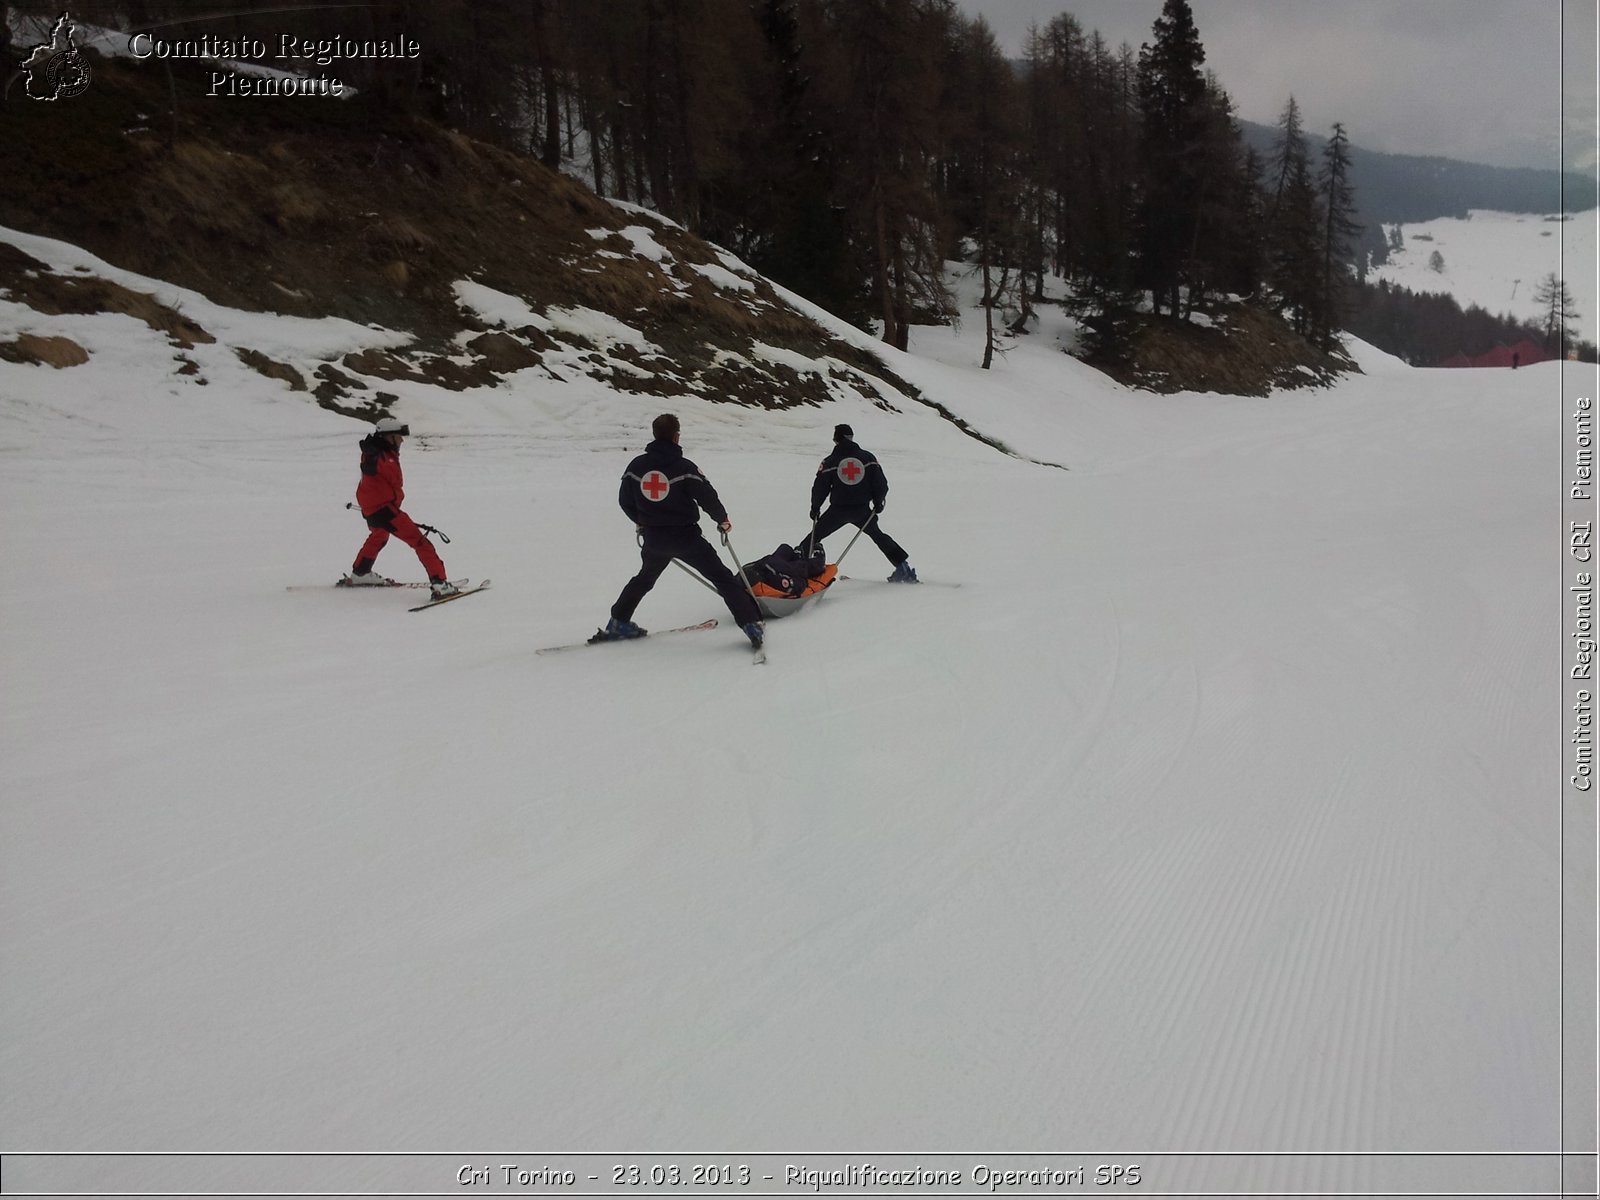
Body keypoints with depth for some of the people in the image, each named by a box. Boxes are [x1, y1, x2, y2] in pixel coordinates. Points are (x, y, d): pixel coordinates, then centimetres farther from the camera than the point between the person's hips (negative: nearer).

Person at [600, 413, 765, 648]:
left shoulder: (636, 466, -2)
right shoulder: (684, 468, -15)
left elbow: (625, 500, 9)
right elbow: (707, 496, -12)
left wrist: (640, 521, 28)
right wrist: (722, 520, 7)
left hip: (653, 538, 5)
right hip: (685, 536, -4)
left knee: (645, 578, 30)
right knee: (723, 578, 1)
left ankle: (618, 622, 32)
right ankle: (750, 623, -8)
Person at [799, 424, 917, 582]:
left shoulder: (830, 462, -4)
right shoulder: (867, 457, 2)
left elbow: (820, 486, -2)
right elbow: (880, 482, 4)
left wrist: (815, 507, 11)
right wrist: (878, 502, 18)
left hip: (838, 510, -2)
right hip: (862, 510, 3)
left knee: (815, 535, 10)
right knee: (878, 536, 21)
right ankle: (903, 568, 19)